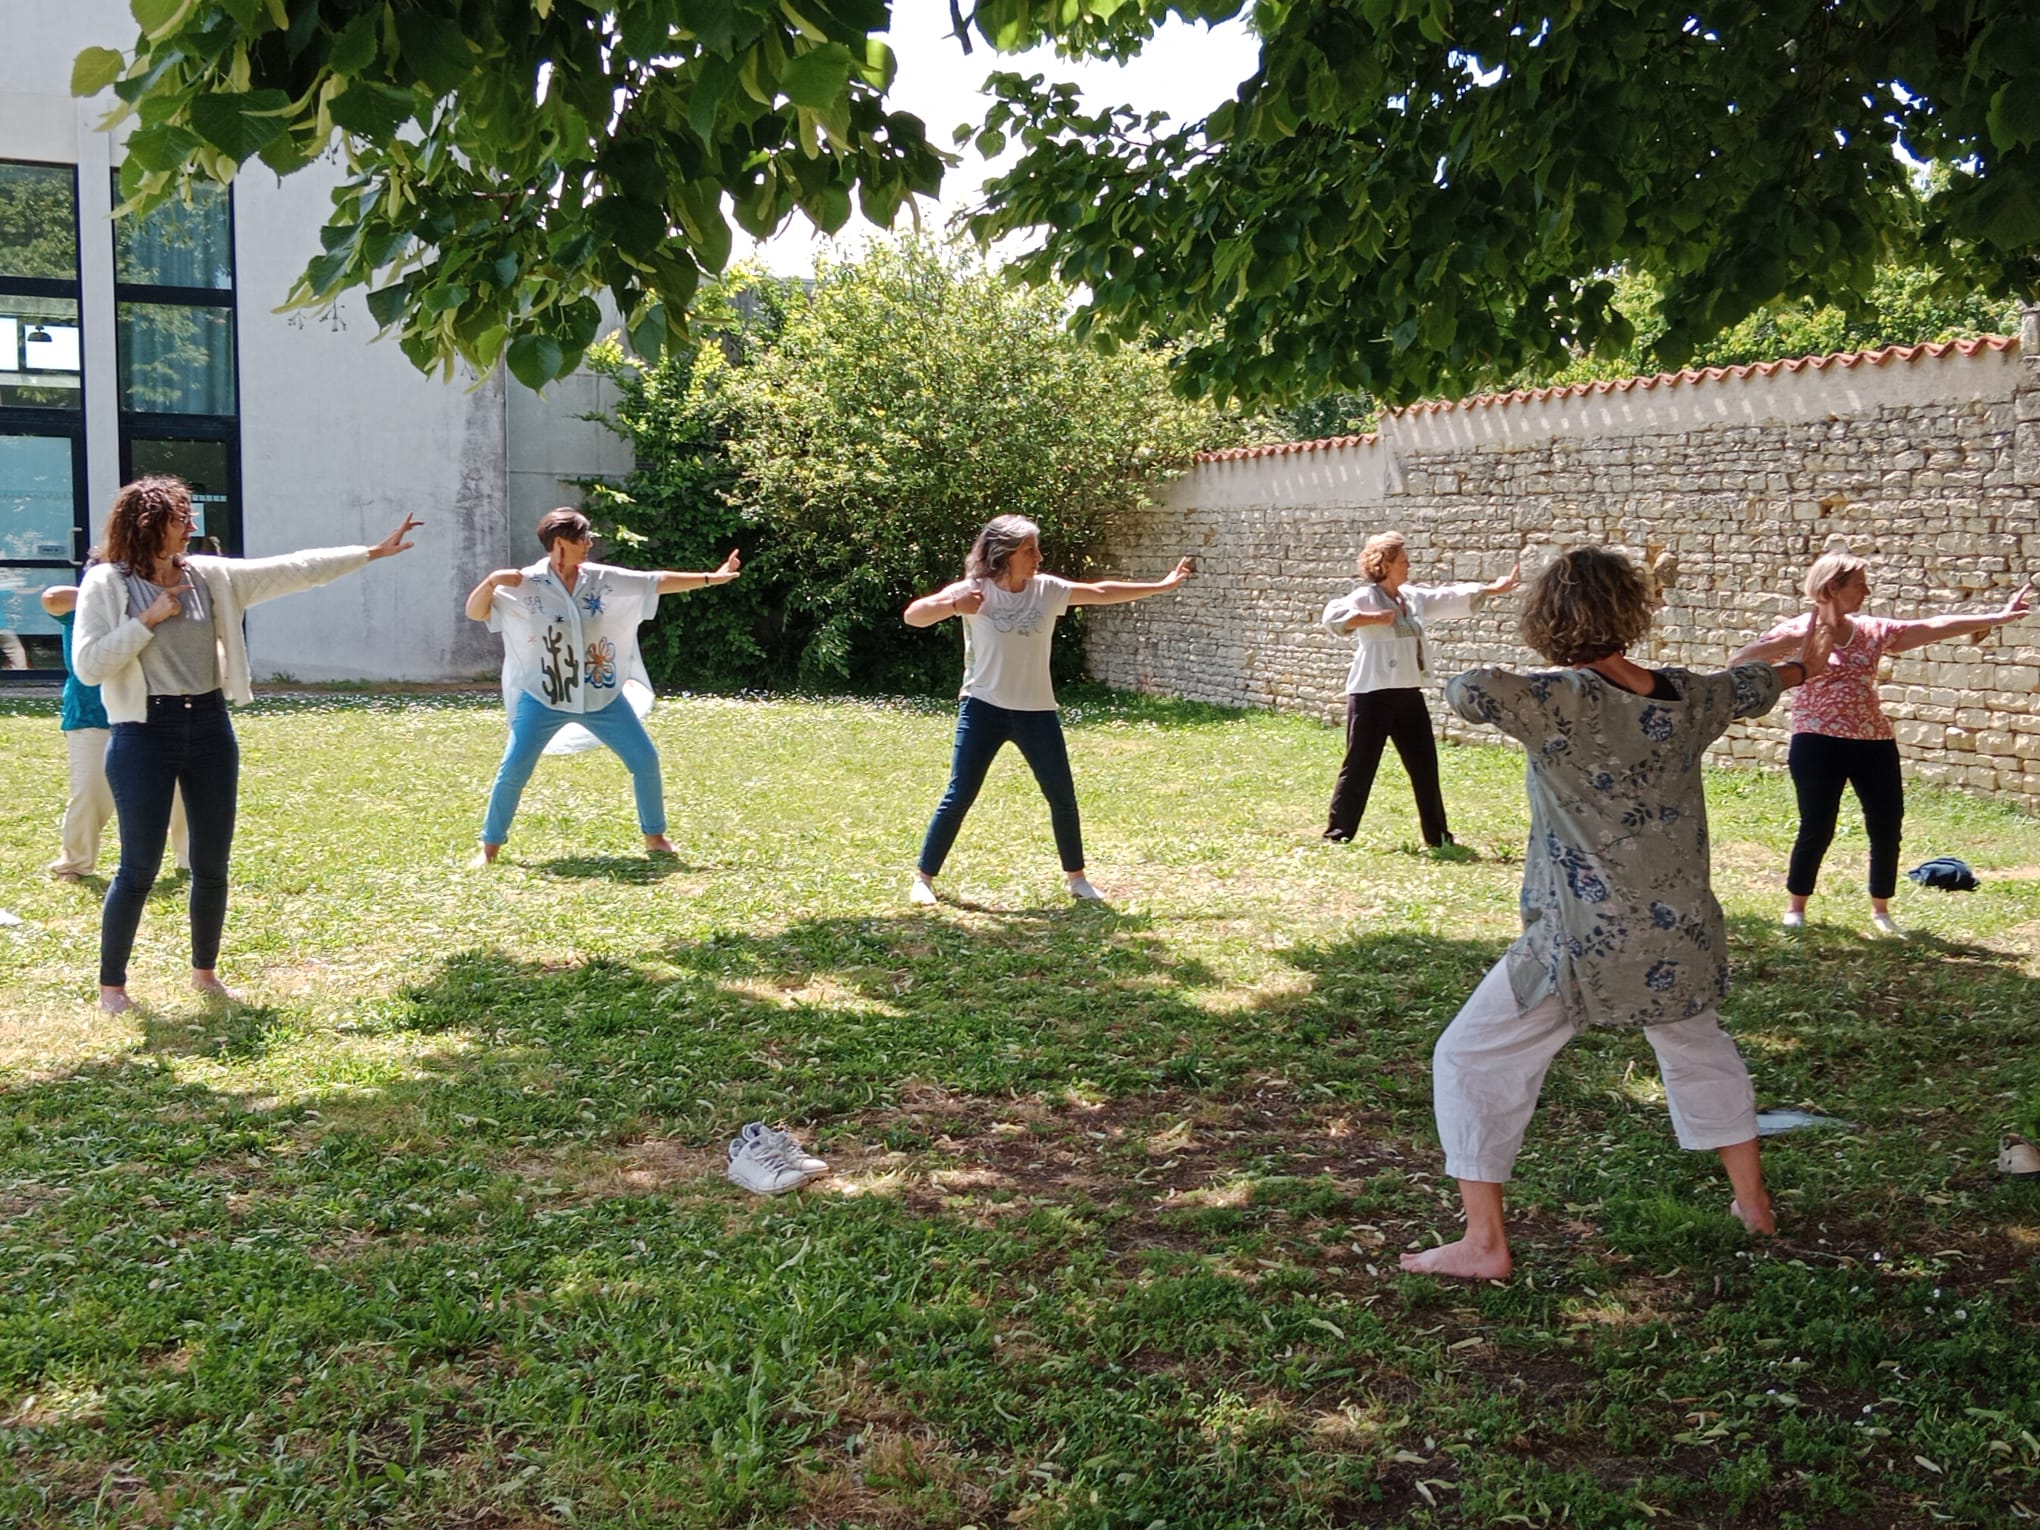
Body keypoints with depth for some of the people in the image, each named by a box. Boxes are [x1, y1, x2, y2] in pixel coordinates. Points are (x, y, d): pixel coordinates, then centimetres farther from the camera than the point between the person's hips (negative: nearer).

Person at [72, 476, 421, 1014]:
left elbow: (293, 570, 6)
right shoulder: (106, 584, -6)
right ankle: (111, 984, 13)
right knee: (140, 868, -2)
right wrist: (149, 620, -15)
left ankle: (205, 971, 27)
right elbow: (88, 665, -13)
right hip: (146, 733, -5)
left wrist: (373, 552, 4)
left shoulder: (208, 575, 6)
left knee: (212, 865, 10)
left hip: (210, 727, 5)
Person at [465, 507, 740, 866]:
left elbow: (657, 581, 5)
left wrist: (710, 578, 5)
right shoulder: (525, 585, -10)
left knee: (645, 759, 4)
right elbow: (475, 612, -9)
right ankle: (490, 845, 11)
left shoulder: (605, 580, -1)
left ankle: (654, 836, 21)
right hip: (543, 697, -3)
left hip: (602, 695, 4)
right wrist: (491, 581, -28)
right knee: (513, 770, -6)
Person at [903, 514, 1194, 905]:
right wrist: (953, 605, -36)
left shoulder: (1048, 590, 0)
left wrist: (1162, 586, 12)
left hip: (1036, 711, 3)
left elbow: (1102, 592, 10)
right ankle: (923, 878, 9)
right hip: (983, 707, -3)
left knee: (1063, 796, 7)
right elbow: (913, 615, -16)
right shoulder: (974, 590, -10)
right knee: (959, 796, -4)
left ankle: (1076, 878, 24)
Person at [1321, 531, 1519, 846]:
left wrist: (1495, 588, 22)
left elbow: (1453, 598, 22)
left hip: (1409, 695, 8)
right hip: (1373, 696, -8)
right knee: (1359, 767, -3)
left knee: (1425, 766, 12)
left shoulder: (1413, 596, 12)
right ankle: (1337, 833, 6)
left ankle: (1437, 835, 22)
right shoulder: (1366, 596, -11)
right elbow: (1333, 616, -27)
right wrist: (1374, 619, -26)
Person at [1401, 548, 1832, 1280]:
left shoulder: (1562, 700, -18)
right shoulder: (1687, 697, 1)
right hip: (1679, 937, 6)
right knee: (1698, 1049, 33)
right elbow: (1749, 685, 22)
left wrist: (1512, 694, -4)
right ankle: (1753, 1200, 45)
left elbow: (1467, 689, -29)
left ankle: (1483, 1244, 6)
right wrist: (1801, 668, 46)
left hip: (1582, 945, -6)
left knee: (1473, 1063, 6)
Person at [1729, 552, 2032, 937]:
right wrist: (1787, 643, -28)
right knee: (1817, 829, -5)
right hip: (1818, 743, -5)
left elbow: (1935, 628, 11)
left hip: (1874, 743, 5)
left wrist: (1998, 618, 9)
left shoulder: (1872, 630, 9)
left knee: (1887, 827, 5)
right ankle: (1795, 909, 13)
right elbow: (1739, 664, -14)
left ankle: (1880, 912, 22)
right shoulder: (1796, 630, -5)